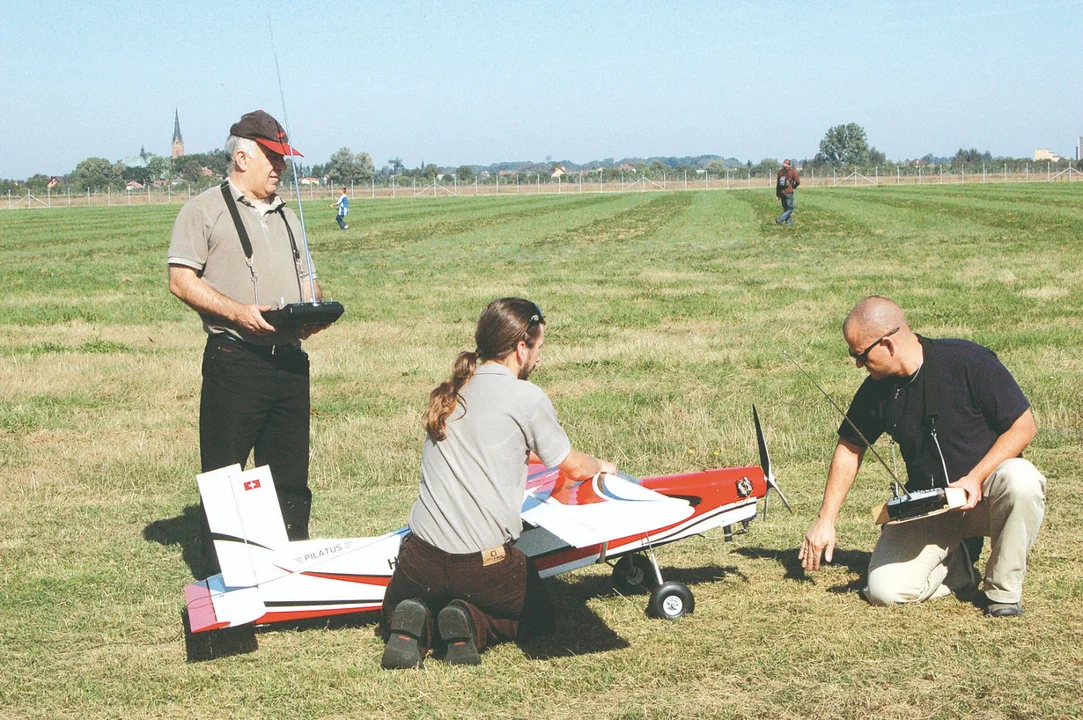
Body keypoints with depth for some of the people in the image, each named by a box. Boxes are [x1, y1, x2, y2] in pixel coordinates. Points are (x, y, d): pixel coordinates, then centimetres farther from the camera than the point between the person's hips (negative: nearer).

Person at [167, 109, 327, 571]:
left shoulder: (286, 216, 23)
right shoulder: (206, 210, 1)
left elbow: (305, 279, 25)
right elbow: (181, 281, -7)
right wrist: (238, 312, -20)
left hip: (289, 360, 6)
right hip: (234, 361, -6)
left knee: (290, 476, 9)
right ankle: (220, 579, 6)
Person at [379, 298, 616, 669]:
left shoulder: (449, 393, 10)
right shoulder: (526, 397, -7)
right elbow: (575, 468, 6)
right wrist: (600, 466, 29)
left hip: (422, 557, 4)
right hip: (486, 564, -4)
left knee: (394, 619, 32)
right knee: (537, 614, 28)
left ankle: (414, 624, -4)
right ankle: (474, 624, -3)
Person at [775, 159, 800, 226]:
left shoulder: (780, 172, 5)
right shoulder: (793, 172, -6)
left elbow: (777, 183, 6)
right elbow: (798, 182, -9)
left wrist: (777, 194, 12)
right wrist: (793, 186, 13)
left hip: (781, 193, 5)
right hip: (789, 193, -5)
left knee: (785, 208, 14)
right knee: (790, 209, 1)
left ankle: (789, 222, 13)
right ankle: (779, 220, -14)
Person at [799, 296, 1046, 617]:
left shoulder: (969, 362, -17)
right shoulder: (877, 390, -3)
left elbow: (1023, 427, -12)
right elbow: (849, 448, 12)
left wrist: (975, 479, -24)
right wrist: (826, 519, 9)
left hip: (984, 494, -3)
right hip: (928, 505, 3)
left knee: (1020, 479, -38)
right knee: (884, 590, -18)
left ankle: (1003, 590, -14)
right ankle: (960, 563, 14)